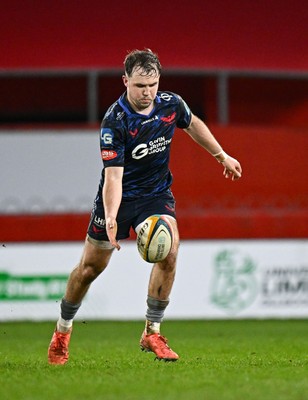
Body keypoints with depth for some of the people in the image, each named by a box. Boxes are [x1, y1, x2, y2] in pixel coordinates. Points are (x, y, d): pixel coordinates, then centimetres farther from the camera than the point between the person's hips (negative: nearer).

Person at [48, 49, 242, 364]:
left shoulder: (171, 104, -12)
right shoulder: (114, 122, -27)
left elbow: (192, 124, 12)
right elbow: (113, 175, -31)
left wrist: (221, 155, 21)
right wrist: (111, 217, -45)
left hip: (157, 193, 3)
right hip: (119, 196, -3)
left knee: (168, 253, -20)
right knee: (91, 267, 6)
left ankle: (152, 332, -7)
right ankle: (63, 330, 30)